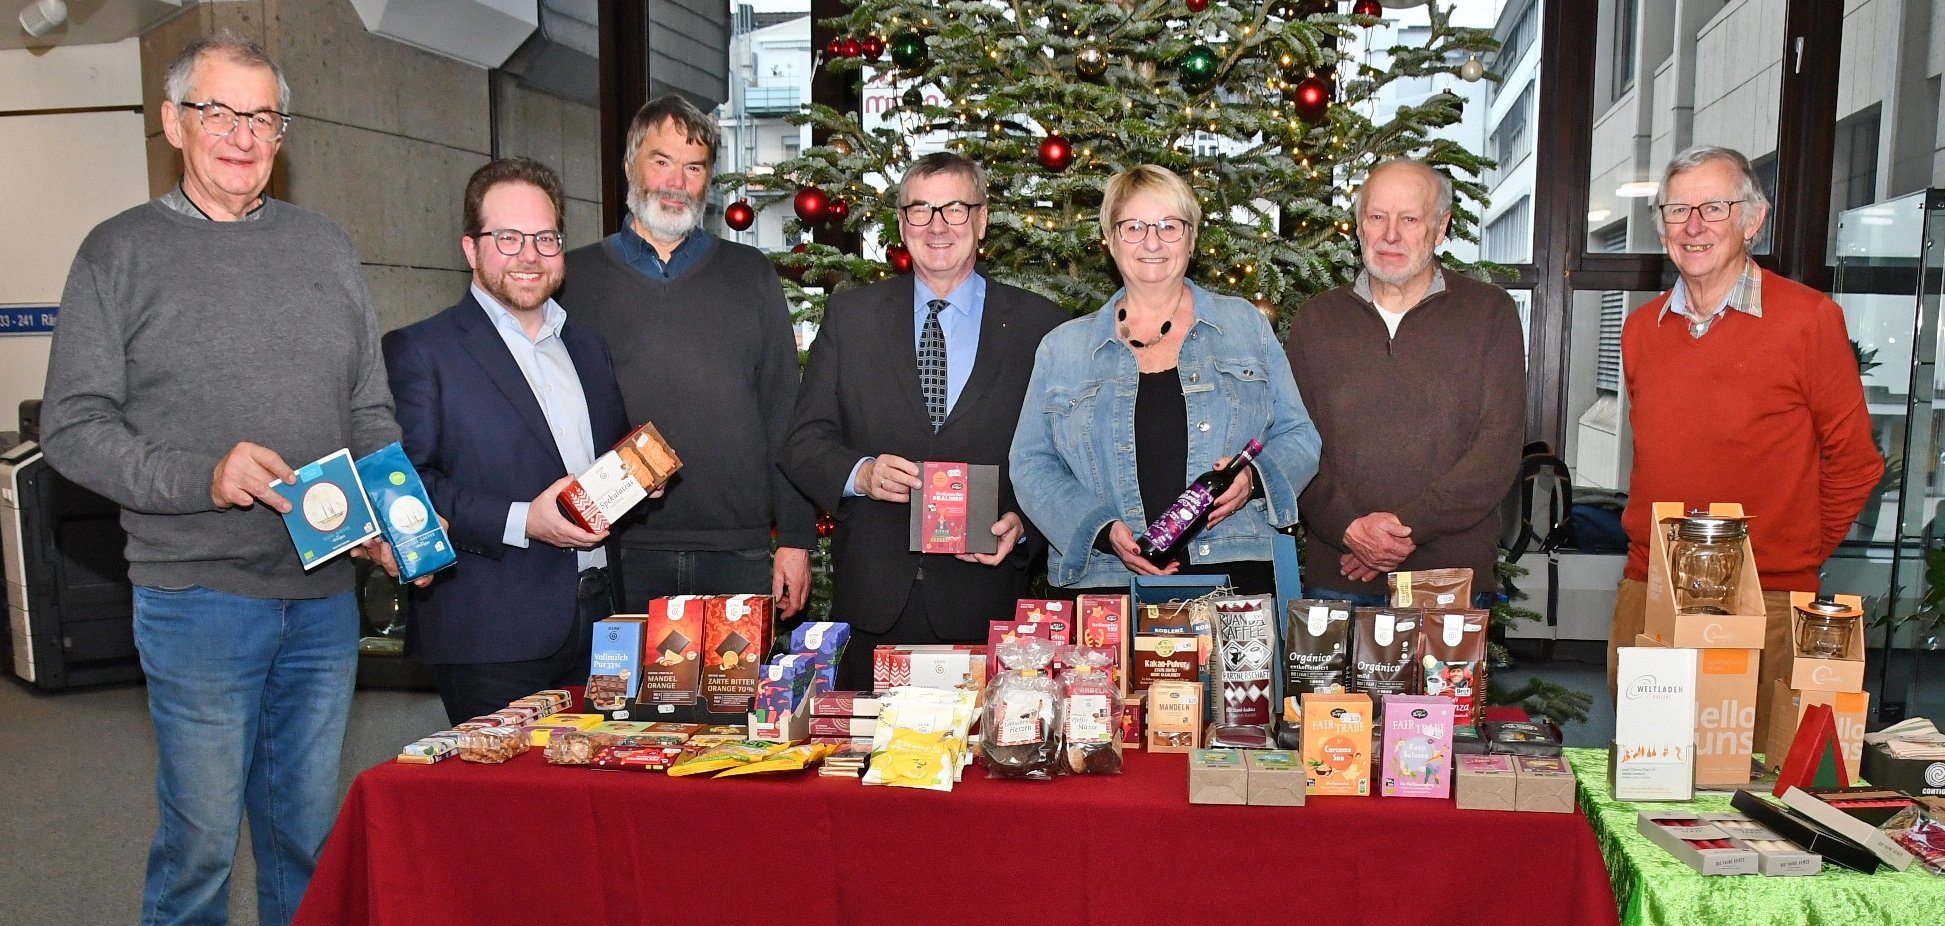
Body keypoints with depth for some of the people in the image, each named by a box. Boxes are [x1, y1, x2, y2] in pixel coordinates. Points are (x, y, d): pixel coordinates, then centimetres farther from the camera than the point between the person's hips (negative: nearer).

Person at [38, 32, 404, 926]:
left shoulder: (325, 247, 10)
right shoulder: (120, 252, 0)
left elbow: (370, 412, 11)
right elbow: (73, 427, -5)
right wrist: (203, 478, -19)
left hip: (326, 591, 3)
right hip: (197, 595, -3)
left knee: (310, 828, 14)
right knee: (200, 835, 6)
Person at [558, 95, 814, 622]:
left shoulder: (750, 275, 10)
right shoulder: (574, 277, 7)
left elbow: (784, 411, 7)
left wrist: (796, 539, 2)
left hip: (741, 556, 1)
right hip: (619, 555, -1)